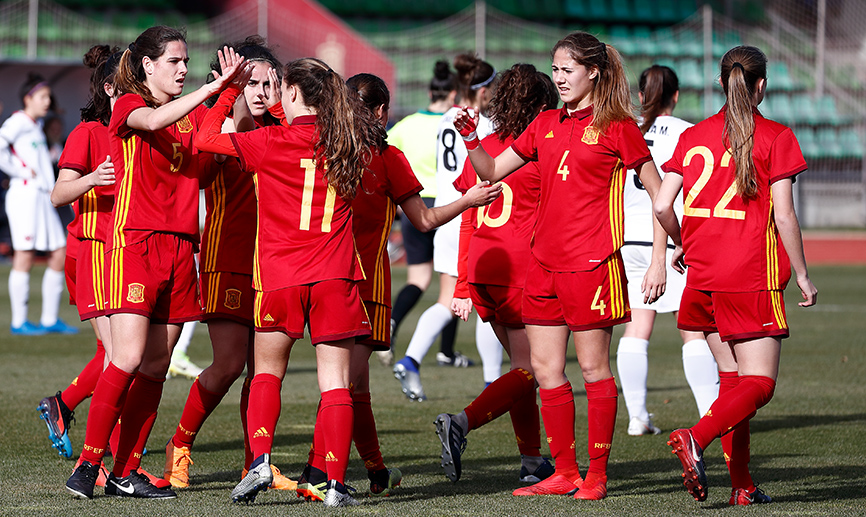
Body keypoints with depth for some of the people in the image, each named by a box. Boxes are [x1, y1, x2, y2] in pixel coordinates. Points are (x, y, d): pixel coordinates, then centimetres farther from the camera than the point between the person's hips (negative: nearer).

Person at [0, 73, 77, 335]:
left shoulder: (36, 126, 20)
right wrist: (21, 172, -14)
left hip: (43, 197, 9)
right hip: (24, 195, -9)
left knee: (60, 254, 6)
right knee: (25, 256, -7)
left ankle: (50, 319, 11)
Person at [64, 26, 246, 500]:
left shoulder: (194, 114, 17)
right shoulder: (127, 106, -2)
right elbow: (154, 120, -23)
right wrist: (212, 88, -28)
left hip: (180, 247, 6)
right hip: (134, 242, -6)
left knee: (156, 367, 3)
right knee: (128, 359, -15)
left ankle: (125, 473, 7)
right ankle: (87, 464, -7)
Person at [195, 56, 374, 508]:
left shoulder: (271, 142, -4)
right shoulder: (350, 145, 5)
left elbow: (205, 139, 1)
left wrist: (228, 92, 14)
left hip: (280, 275, -1)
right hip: (335, 276, 2)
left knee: (267, 373, 15)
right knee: (335, 382, 2)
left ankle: (259, 460, -3)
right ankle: (336, 483, -4)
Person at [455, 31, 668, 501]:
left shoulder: (616, 126, -4)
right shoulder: (546, 124, 13)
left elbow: (657, 194, -2)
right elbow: (492, 171, 19)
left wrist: (658, 262, -8)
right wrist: (470, 137, -1)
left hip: (591, 263, -6)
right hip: (544, 260, 6)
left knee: (593, 368, -1)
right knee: (545, 368, 6)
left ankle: (597, 475, 8)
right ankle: (564, 474, 14)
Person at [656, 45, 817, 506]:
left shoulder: (693, 137, 7)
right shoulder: (775, 138, -5)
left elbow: (661, 205, 2)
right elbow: (783, 217, -9)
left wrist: (683, 244, 20)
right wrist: (802, 276, 0)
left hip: (704, 278, 5)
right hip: (753, 278, -5)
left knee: (731, 378, 15)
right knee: (758, 383, -3)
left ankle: (742, 484, 11)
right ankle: (695, 438, -28)